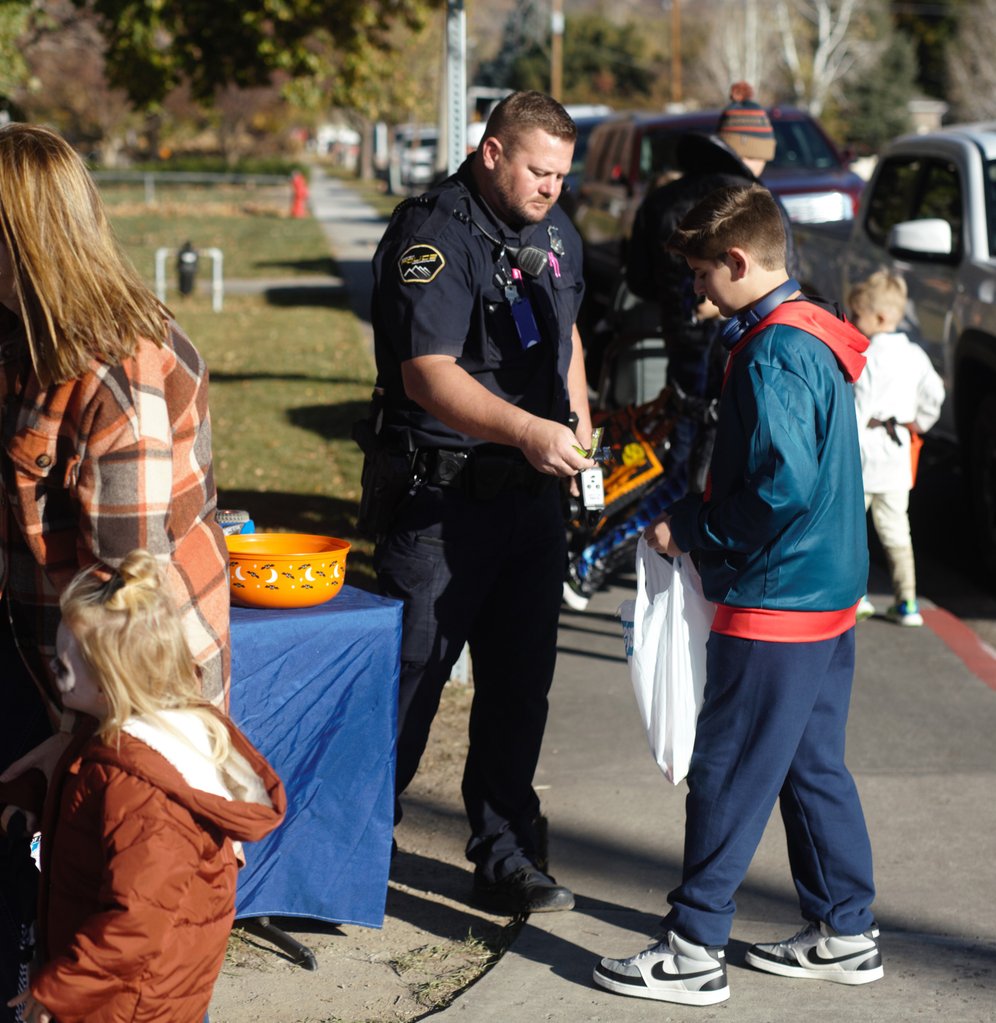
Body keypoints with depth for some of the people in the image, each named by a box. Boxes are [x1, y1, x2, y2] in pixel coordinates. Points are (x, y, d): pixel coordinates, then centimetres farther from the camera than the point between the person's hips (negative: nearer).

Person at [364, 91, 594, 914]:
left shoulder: (556, 232, 11)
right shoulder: (431, 235, -16)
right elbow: (429, 375, -27)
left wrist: (578, 428, 19)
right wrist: (526, 429, -39)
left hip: (532, 492, 7)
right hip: (441, 496, -7)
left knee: (521, 682, 10)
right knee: (410, 677, -1)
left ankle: (506, 857, 20)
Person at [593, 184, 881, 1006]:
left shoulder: (772, 356, -19)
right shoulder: (818, 336, 11)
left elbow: (781, 491, -25)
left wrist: (688, 529, -12)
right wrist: (696, 512, 13)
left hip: (773, 603, -10)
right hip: (829, 597, 10)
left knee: (729, 777, -2)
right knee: (814, 768, 17)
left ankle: (694, 953, 5)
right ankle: (847, 934, 25)